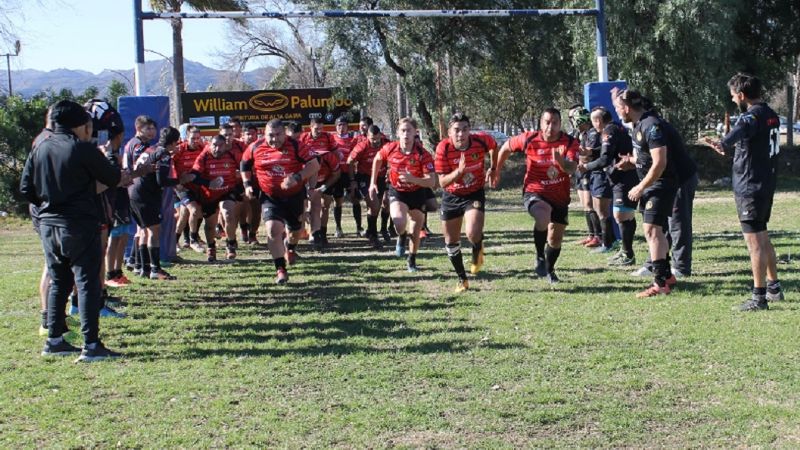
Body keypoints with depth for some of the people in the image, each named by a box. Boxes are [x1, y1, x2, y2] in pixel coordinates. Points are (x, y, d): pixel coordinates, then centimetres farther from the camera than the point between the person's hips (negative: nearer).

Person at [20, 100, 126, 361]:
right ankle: (91, 345, -6)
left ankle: (54, 340, 21)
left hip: (48, 224, 7)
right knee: (87, 283, -3)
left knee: (58, 283, 17)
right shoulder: (83, 149, -11)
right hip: (79, 226, -6)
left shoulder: (40, 149, 7)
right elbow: (114, 179, 0)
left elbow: (26, 189, 7)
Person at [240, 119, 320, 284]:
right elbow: (245, 165, 13)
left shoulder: (295, 146, -14)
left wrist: (297, 178, -30)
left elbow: (314, 165, -17)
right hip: (270, 197, 0)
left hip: (294, 195, 1)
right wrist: (247, 184, 1)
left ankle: (290, 249, 57)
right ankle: (280, 270, -15)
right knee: (273, 229, -21)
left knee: (295, 229, 20)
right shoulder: (255, 148, -6)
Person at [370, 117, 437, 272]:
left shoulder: (423, 154, -24)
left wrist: (413, 179, -42)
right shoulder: (390, 148, -16)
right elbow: (377, 159, 7)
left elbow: (431, 182, -27)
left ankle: (411, 261, 36)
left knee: (415, 232, 11)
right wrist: (373, 182, 7)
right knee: (400, 223, -26)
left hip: (416, 193, 0)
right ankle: (402, 237, 12)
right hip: (397, 192, 0)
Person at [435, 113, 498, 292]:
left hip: (475, 194, -1)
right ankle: (462, 279, 29)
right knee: (451, 242, 8)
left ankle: (477, 250, 13)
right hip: (451, 197, 2)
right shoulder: (443, 148, -21)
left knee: (473, 234, -25)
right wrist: (459, 171, -37)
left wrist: (493, 168, 13)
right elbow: (442, 182, -21)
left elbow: (494, 146, 6)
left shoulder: (481, 140, -20)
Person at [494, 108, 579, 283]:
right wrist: (496, 170, 15)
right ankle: (540, 257, -15)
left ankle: (549, 270, 43)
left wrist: (560, 160, -46)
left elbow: (571, 168, -25)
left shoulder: (570, 142, -11)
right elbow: (507, 147, 7)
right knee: (543, 218, -37)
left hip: (560, 197, 3)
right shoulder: (529, 139, -10)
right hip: (534, 192, -3)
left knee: (556, 239, 13)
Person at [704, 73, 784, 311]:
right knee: (762, 237, 21)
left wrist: (723, 144, -60)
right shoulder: (771, 115, 13)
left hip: (750, 187, -10)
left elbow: (740, 130, -42)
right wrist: (729, 149, 37)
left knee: (754, 241, -6)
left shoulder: (752, 116, -18)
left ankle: (759, 297, -3)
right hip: (767, 183, 10)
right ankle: (773, 287, 30)